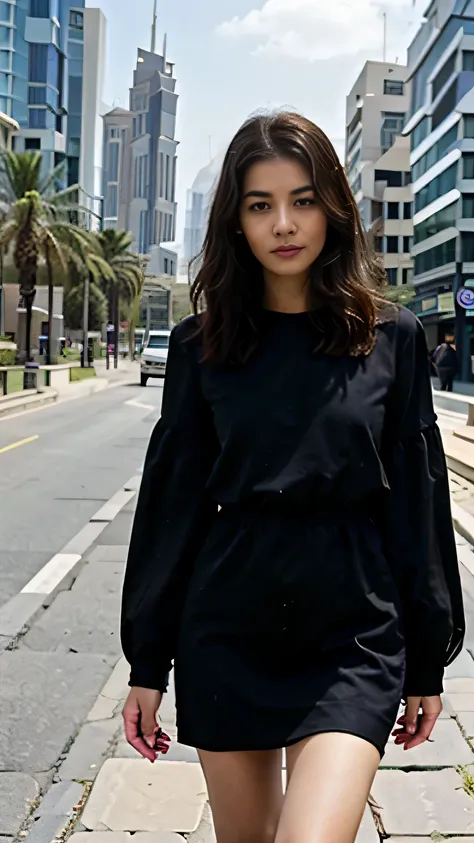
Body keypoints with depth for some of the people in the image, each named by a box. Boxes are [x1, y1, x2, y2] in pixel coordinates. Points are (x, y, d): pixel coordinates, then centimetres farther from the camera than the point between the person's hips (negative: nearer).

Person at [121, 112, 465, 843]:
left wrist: (428, 663, 4)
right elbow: (172, 502, 3)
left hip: (355, 632, -1)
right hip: (227, 631, 2)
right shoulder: (202, 344, 1)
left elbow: (418, 502, 2)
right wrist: (147, 662, 4)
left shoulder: (392, 338, -1)